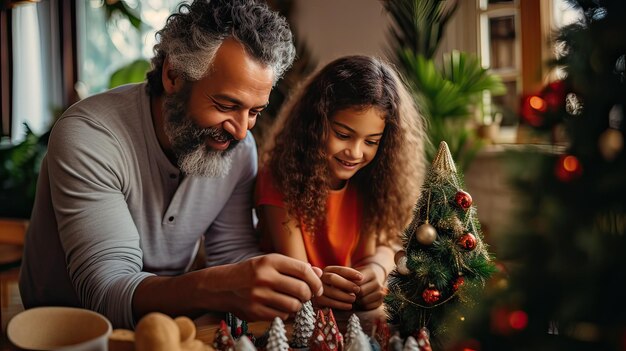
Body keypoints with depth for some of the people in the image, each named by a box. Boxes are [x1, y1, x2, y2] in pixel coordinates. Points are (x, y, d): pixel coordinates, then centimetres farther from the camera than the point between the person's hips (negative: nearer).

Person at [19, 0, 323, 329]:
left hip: (165, 318, 4)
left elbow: (232, 253, -4)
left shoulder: (239, 147, -7)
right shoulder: (86, 137, -24)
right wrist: (219, 287, -47)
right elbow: (104, 292, -30)